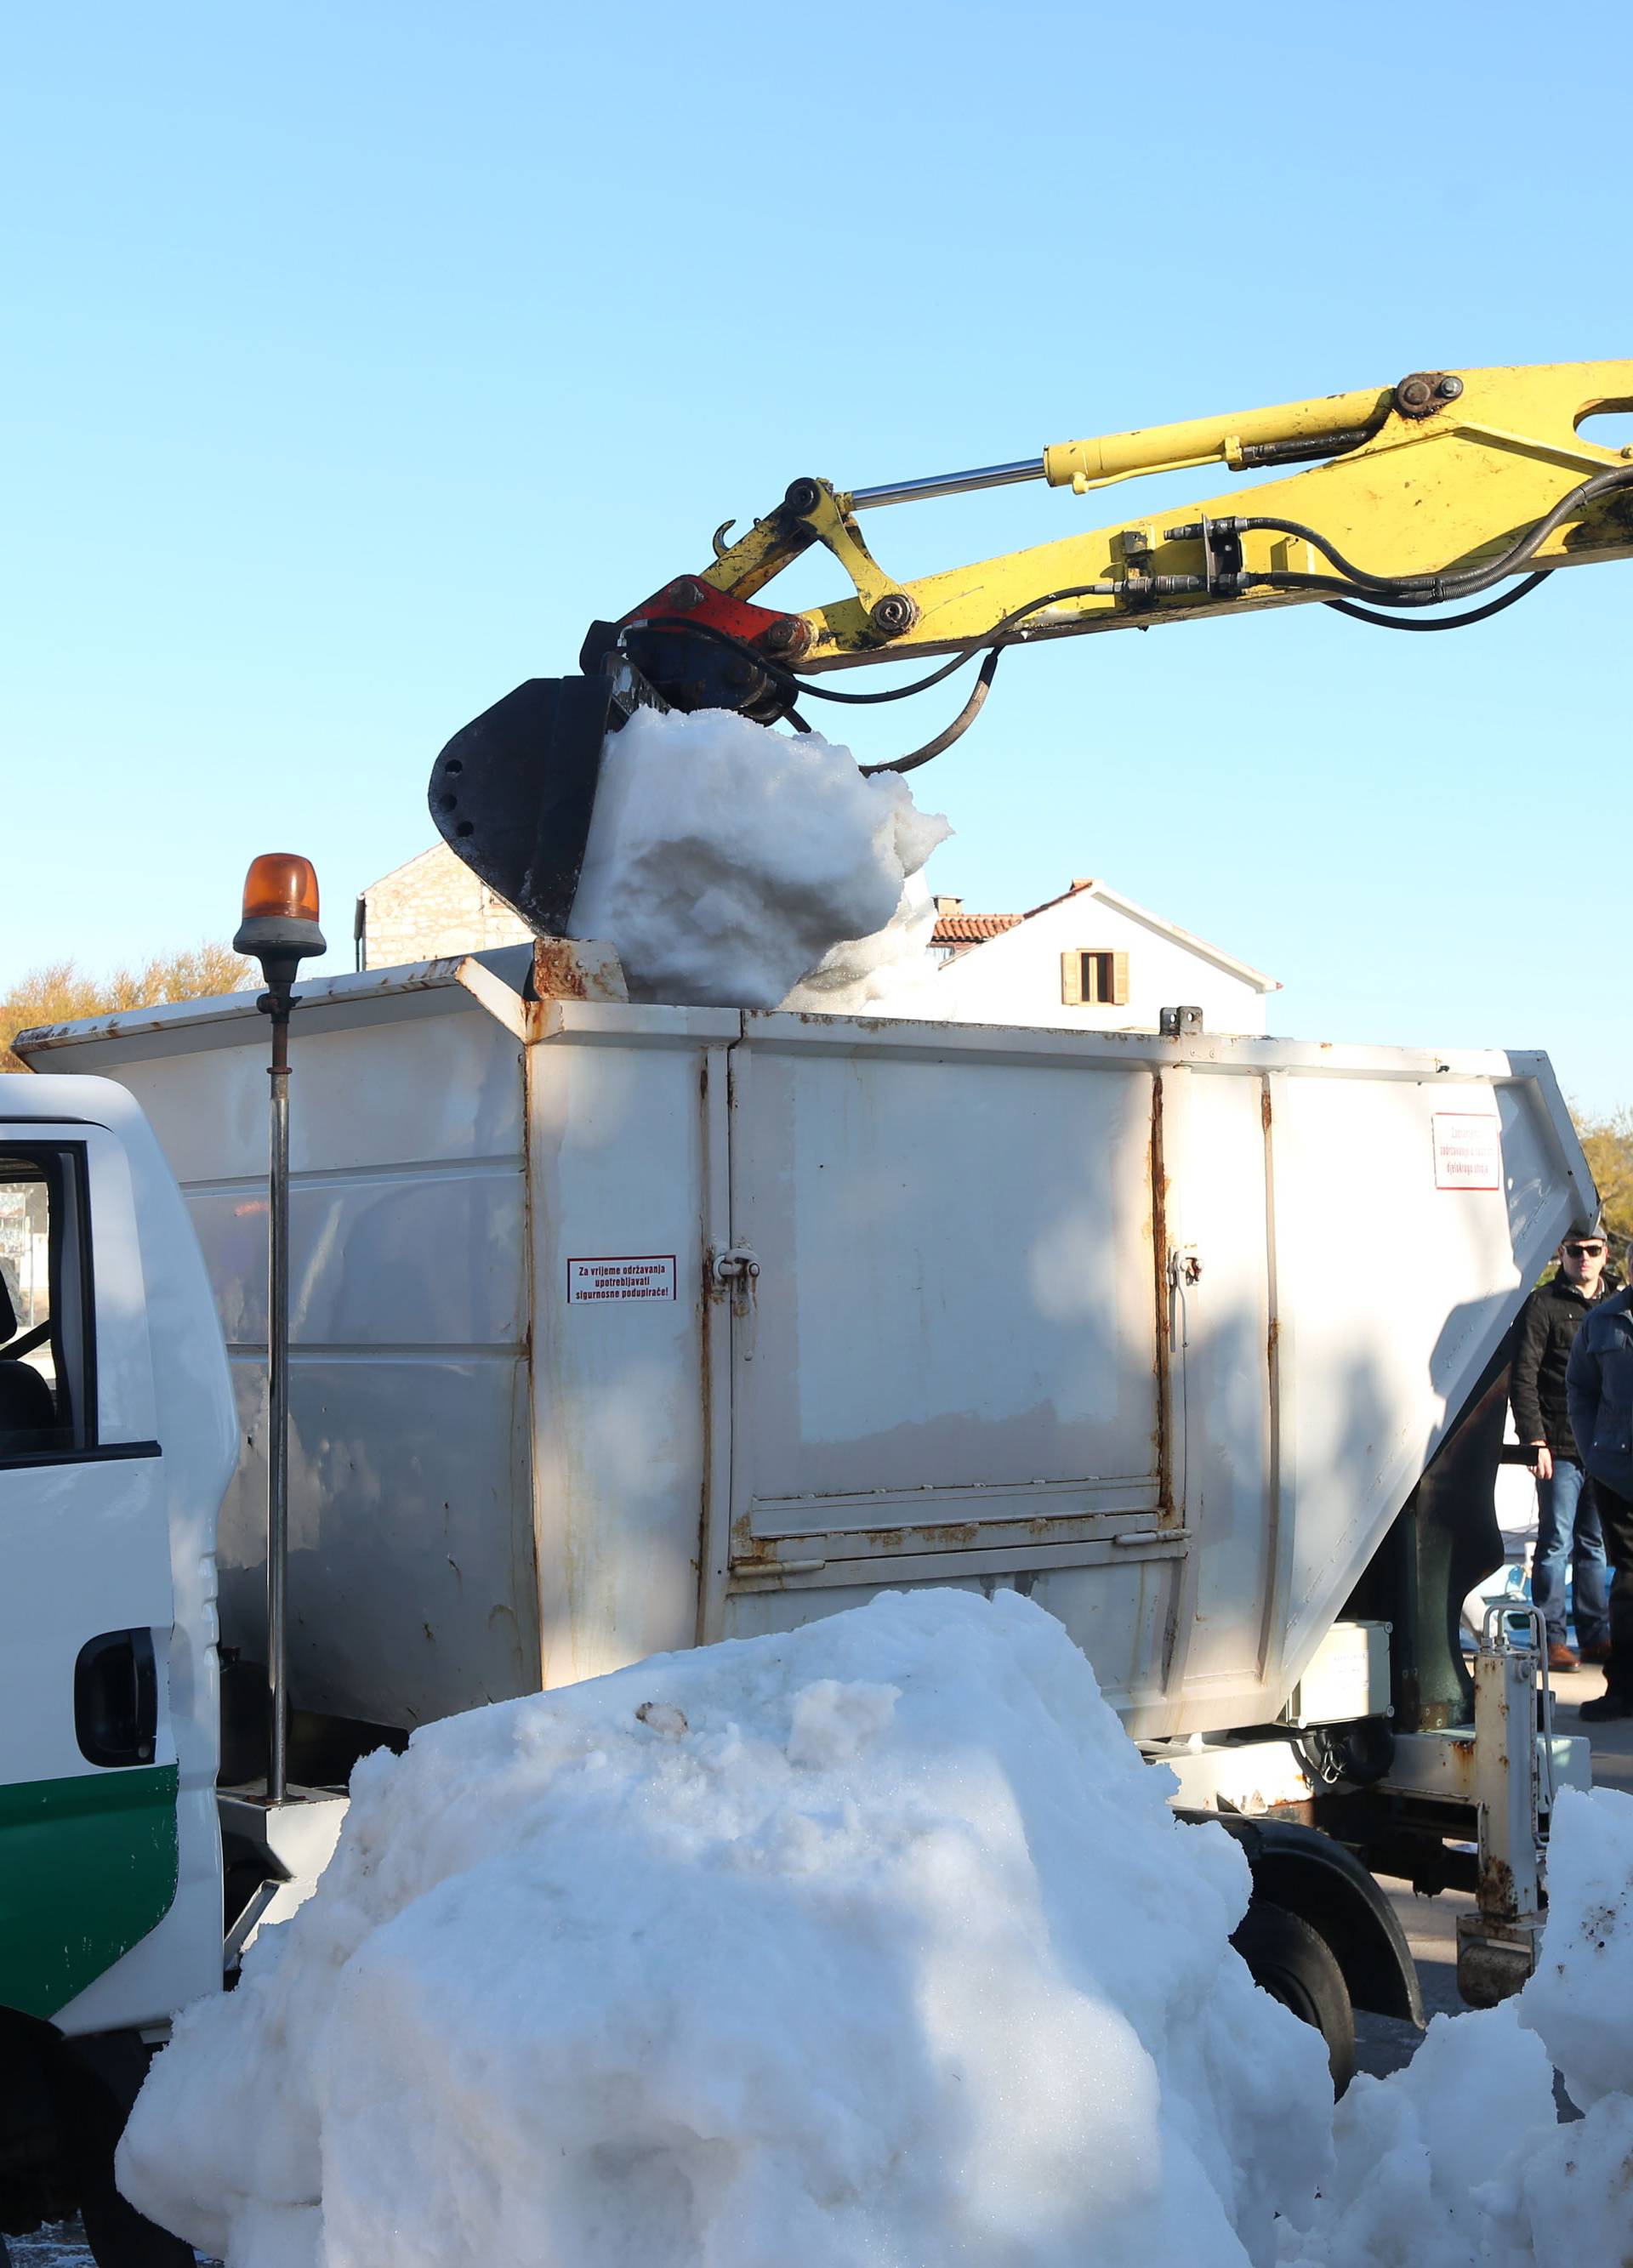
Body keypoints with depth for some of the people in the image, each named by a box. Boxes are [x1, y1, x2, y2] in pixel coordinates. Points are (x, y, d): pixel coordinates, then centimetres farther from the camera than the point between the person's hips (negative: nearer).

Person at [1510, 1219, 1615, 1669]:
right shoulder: (1543, 1305, -3)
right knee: (1556, 1544, -3)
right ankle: (1551, 1639, 3)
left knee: (1594, 1546, 11)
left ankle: (1596, 1637, 17)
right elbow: (1523, 1378, -6)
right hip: (1561, 1447, -5)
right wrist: (1536, 1440, -13)